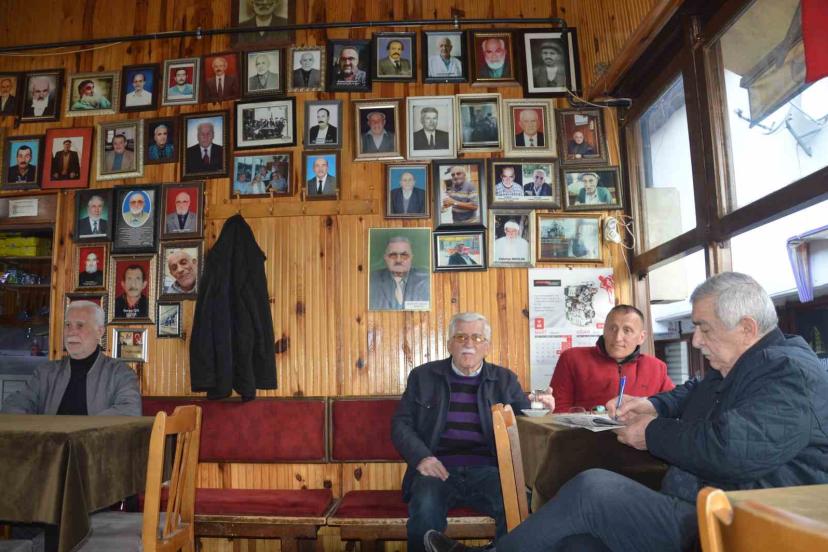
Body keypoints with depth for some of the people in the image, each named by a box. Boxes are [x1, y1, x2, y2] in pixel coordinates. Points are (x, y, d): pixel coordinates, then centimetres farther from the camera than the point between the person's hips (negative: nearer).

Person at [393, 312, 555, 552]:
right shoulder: (423, 376, 11)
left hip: (486, 470, 1)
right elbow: (401, 424, 9)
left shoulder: (505, 379, 14)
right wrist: (421, 457, -9)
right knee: (426, 508, -32)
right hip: (438, 468, 0)